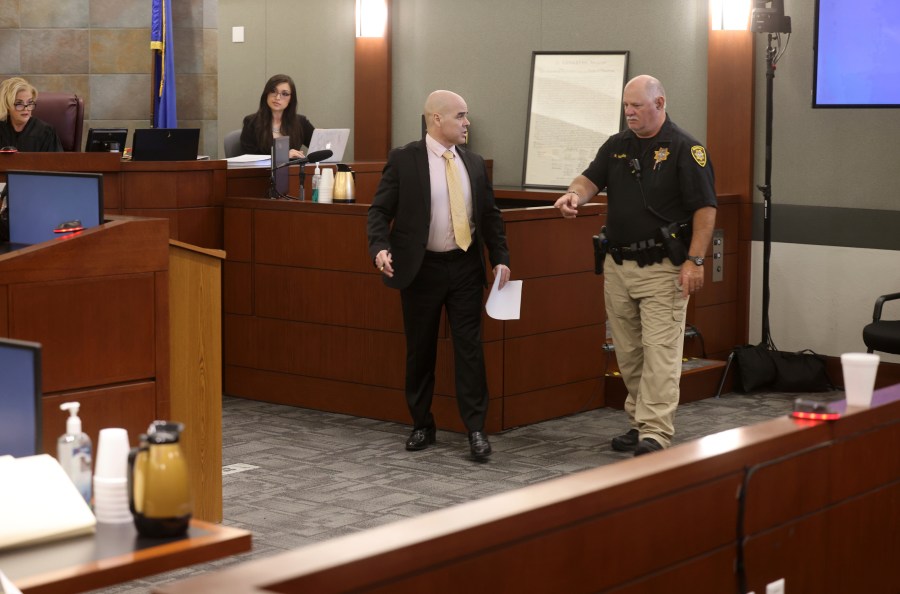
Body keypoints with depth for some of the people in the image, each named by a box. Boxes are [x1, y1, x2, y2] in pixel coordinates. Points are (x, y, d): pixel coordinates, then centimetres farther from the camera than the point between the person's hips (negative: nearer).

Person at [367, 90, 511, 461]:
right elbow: (379, 210, -6)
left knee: (469, 347, -1)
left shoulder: (474, 163, 8)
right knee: (420, 350, 8)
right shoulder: (404, 160, -6)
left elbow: (490, 215, 12)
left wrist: (500, 258, 2)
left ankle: (476, 429, 2)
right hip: (421, 268, -3)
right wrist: (380, 247, -23)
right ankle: (422, 425, 21)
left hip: (466, 267, 3)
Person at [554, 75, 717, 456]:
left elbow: (705, 208, -9)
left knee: (660, 350, -9)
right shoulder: (616, 146, 12)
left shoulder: (684, 149, -6)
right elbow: (591, 179, 1)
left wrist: (695, 260, -16)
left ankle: (655, 433, -10)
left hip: (662, 268, -6)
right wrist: (575, 194, -23)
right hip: (618, 265, 6)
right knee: (628, 353, 12)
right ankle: (638, 422, 22)